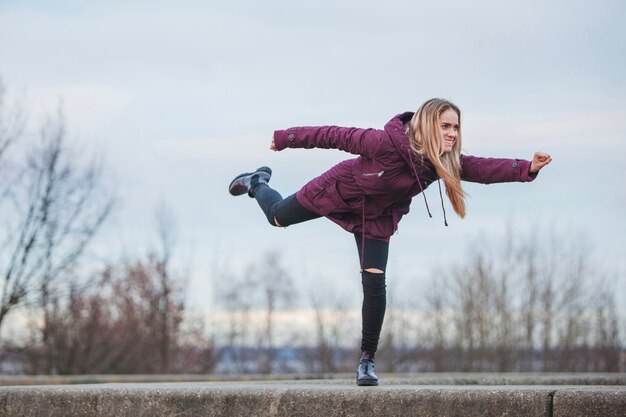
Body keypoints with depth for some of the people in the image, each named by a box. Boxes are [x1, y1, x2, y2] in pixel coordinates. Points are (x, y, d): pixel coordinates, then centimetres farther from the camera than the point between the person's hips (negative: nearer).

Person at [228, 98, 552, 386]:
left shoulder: (446, 162, -23)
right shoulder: (387, 143, -39)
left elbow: (485, 168, -34)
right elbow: (337, 136, -28)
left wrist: (527, 169, -50)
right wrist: (286, 138, -19)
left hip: (376, 218, 3)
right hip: (337, 192, -3)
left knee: (375, 284, -8)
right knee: (278, 217, 20)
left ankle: (367, 360, 8)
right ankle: (257, 183, 55)